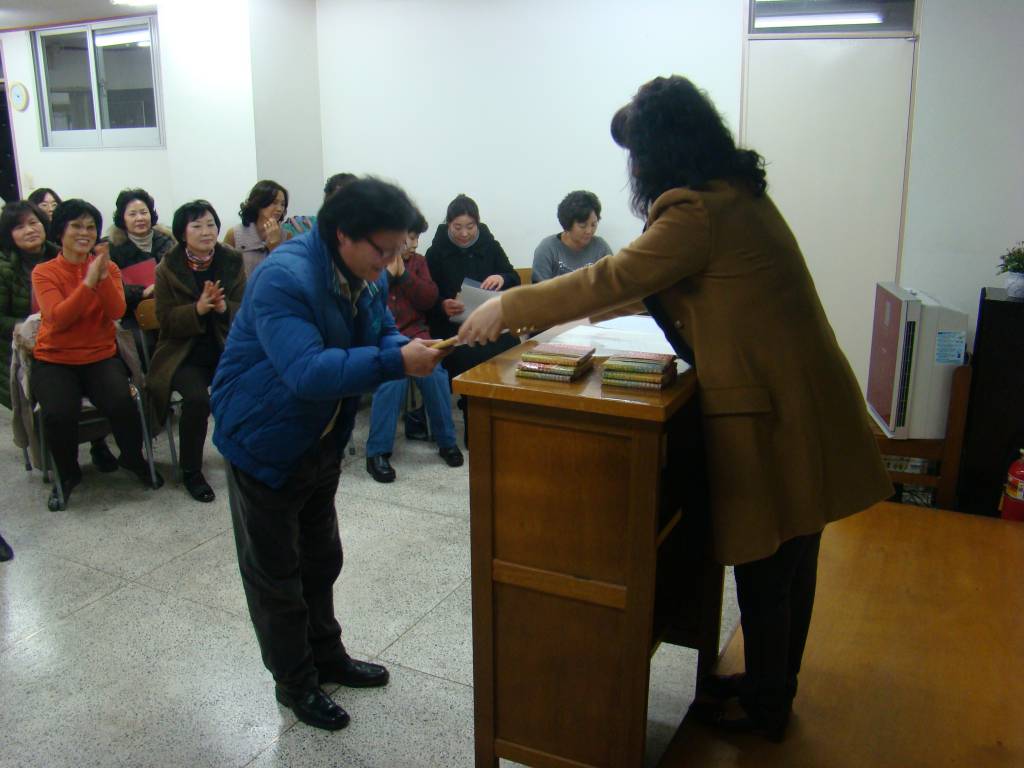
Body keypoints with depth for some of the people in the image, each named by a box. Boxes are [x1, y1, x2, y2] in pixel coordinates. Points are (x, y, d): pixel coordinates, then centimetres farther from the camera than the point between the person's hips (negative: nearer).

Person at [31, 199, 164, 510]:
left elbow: (116, 312, -9)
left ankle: (133, 459, 5)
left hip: (101, 356, 1)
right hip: (54, 360, -1)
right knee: (59, 414, -28)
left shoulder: (108, 267, 5)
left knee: (122, 405, -27)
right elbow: (57, 318, -16)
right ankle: (67, 475, 3)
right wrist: (88, 282, -24)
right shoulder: (44, 272, -2)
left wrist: (103, 276, -24)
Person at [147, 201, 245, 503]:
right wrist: (198, 309, -23)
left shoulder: (232, 261, 4)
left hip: (226, 349, 2)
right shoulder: (168, 269, -1)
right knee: (197, 398, -29)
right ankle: (191, 472, -6)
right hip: (185, 354, -2)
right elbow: (167, 321, -6)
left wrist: (224, 307, -21)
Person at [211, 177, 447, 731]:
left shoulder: (368, 277, -3)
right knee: (275, 572, 8)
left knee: (320, 559, 22)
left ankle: (326, 655, 41)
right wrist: (397, 362, -42)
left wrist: (409, 348, -18)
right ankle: (294, 682, 26)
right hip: (264, 441, -8)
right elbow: (307, 371, -40)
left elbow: (382, 334, 5)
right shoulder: (284, 279, -31)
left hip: (322, 440, 8)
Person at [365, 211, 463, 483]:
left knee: (434, 373, -26)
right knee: (393, 375, -33)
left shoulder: (417, 261, 16)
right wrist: (386, 274, -11)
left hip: (413, 333, 3)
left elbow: (429, 300, 4)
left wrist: (403, 274, -6)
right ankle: (377, 452, -22)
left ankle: (446, 441, -6)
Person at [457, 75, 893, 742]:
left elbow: (613, 277, -20)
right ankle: (775, 684, 39)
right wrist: (606, 303, 21)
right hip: (799, 399, 10)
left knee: (766, 566, 8)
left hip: (773, 415, -10)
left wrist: (511, 307, -12)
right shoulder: (736, 192, 11)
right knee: (790, 558, 20)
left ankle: (764, 707, 28)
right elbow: (654, 275, 21)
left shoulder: (702, 212, -20)